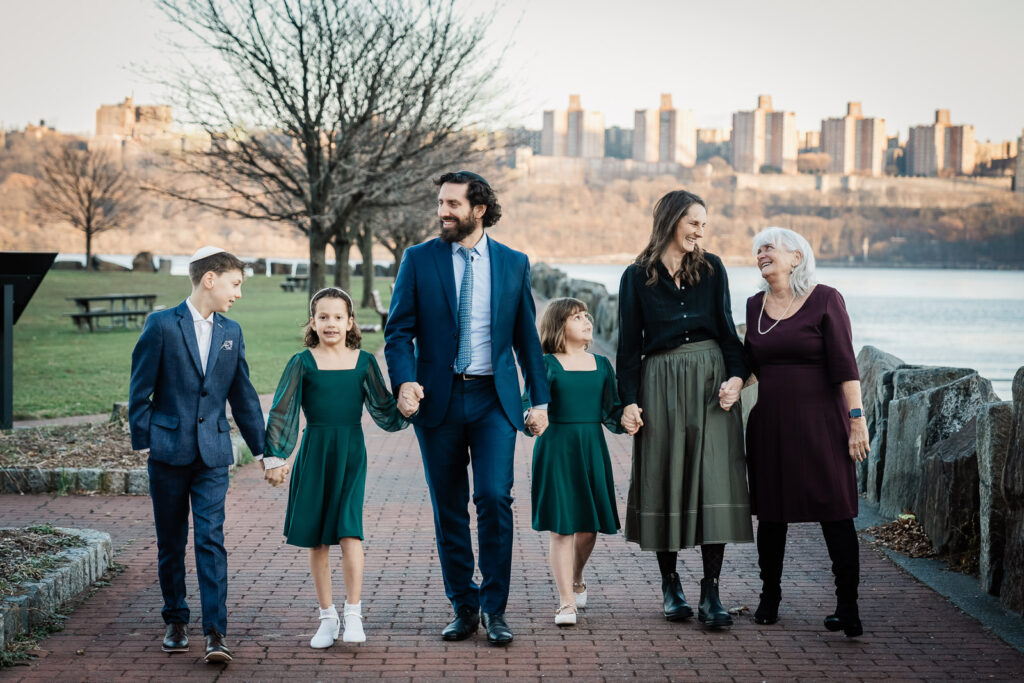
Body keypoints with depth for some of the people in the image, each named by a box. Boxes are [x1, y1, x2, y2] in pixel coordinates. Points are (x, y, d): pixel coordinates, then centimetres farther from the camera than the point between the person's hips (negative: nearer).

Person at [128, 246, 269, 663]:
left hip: (213, 455, 2)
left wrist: (262, 450, 14)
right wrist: (142, 443, -5)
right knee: (170, 541, 8)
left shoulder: (231, 332, 9)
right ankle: (176, 622, 23)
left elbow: (243, 397, 15)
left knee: (211, 540, -6)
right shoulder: (162, 325, -4)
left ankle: (215, 633, -9)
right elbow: (140, 390, -2)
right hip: (169, 451, -2)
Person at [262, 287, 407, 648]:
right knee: (316, 537, 4)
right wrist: (275, 458, -4)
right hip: (314, 452, 0)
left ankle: (353, 614, -3)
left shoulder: (364, 361, 5)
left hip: (351, 452, 0)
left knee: (349, 529, -11)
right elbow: (282, 413, 1)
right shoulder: (303, 363, 1)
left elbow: (383, 409, 8)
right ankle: (327, 616, 15)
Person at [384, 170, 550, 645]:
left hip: (494, 398, -1)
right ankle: (463, 608, 18)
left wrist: (539, 399, 7)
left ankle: (494, 610, -1)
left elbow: (527, 335, 10)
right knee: (448, 510, 6)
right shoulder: (419, 260, 3)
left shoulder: (513, 263, 6)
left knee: (494, 498, -12)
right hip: (438, 398, 1)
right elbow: (399, 330, 0)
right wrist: (405, 381, -18)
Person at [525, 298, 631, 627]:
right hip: (556, 449, -4)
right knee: (562, 527, -6)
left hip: (592, 450, 4)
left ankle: (576, 580, 36)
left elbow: (611, 411, 10)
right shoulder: (546, 365, -3)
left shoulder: (601, 365, 11)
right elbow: (529, 404, -9)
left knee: (589, 526, 8)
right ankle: (566, 602, -3)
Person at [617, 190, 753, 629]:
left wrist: (736, 376, -7)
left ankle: (711, 593, -7)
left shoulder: (711, 269, 9)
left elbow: (727, 329, 9)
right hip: (661, 386, -1)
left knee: (714, 482, -8)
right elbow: (629, 344, 4)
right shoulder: (638, 277, 4)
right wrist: (629, 401, -4)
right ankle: (670, 585, 16)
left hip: (710, 382, 1)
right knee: (665, 480, 3)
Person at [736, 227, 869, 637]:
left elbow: (844, 364, -10)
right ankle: (769, 599, 22)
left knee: (834, 513, -6)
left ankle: (848, 610, -5)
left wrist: (857, 419, -15)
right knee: (770, 513, 10)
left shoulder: (824, 300, -6)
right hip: (770, 424, 5)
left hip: (819, 421, -5)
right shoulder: (756, 305, 10)